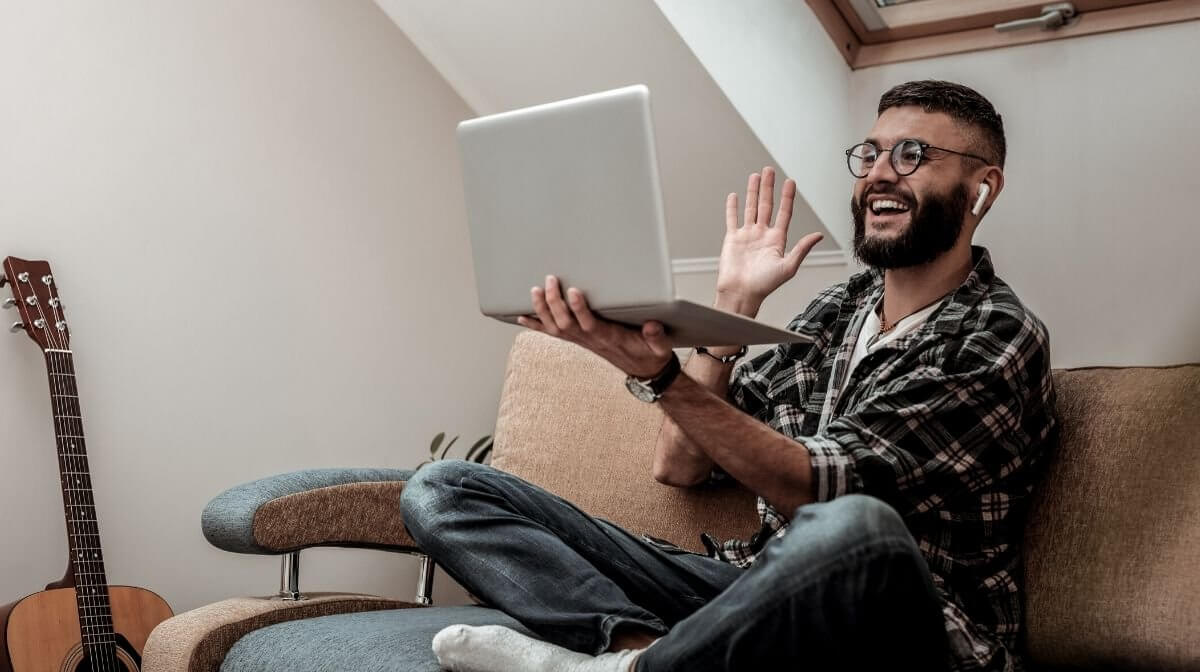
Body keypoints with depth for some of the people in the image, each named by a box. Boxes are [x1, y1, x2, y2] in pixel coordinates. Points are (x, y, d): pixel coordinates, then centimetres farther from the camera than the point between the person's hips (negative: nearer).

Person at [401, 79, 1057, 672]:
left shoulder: (1001, 340, -5)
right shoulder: (836, 307, 15)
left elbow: (817, 485, -16)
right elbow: (680, 464, 11)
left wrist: (660, 376, -26)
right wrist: (733, 306, 5)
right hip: (765, 589, 6)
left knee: (853, 527, -45)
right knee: (440, 490, -2)